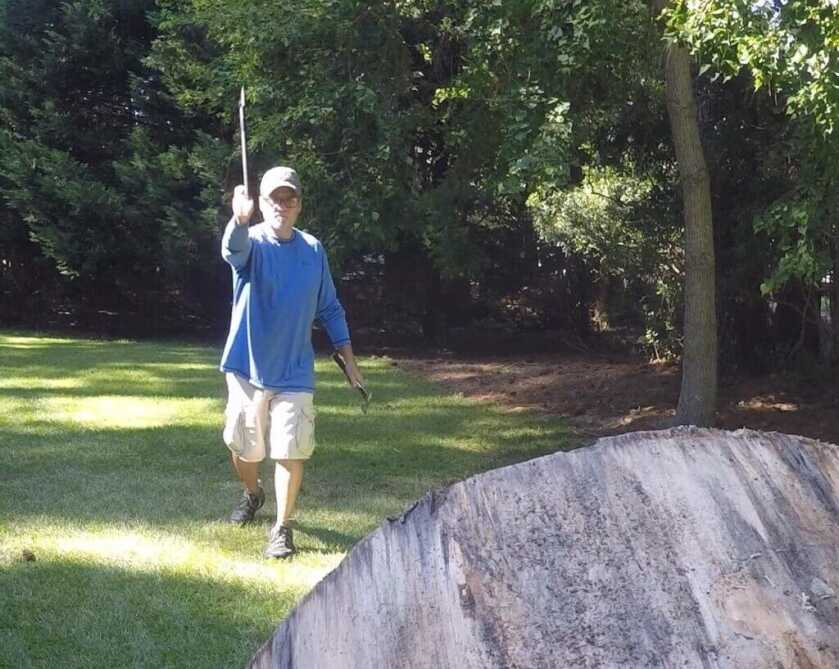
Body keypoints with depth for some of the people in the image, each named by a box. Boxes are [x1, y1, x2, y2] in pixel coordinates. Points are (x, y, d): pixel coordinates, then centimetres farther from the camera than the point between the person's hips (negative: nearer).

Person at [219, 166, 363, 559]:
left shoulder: (313, 250, 2)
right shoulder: (253, 242, -9)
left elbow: (329, 308, 10)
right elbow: (233, 250, -36)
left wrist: (349, 361, 8)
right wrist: (240, 219, -59)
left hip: (295, 372, 1)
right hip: (248, 366, -1)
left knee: (290, 452, -5)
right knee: (244, 447, 13)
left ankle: (282, 528, 9)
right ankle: (252, 494, 44)